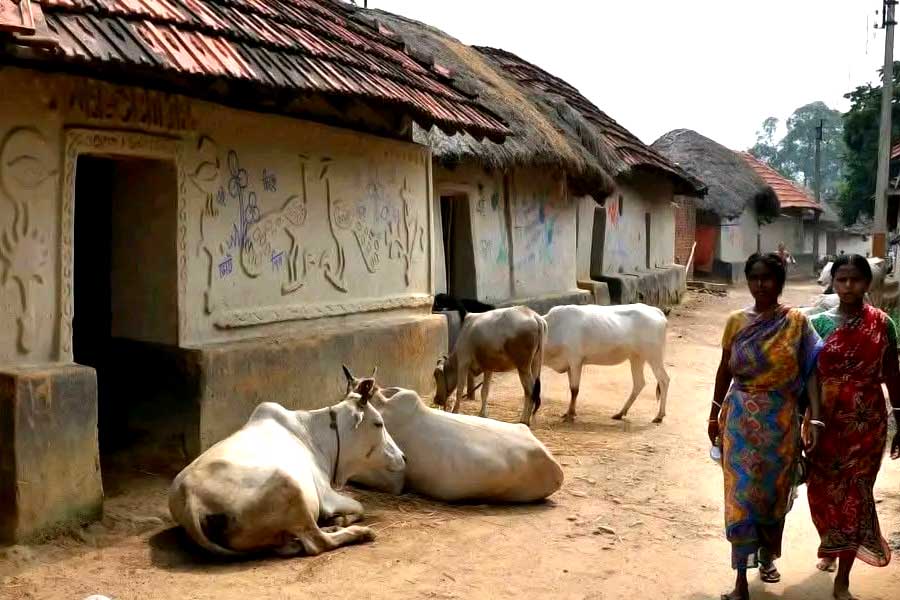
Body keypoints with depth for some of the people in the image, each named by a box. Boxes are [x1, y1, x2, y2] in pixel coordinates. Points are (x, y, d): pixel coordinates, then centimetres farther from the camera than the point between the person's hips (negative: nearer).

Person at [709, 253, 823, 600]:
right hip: (741, 418, 1)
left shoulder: (796, 322, -4)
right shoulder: (737, 322, 1)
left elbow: (807, 371, -1)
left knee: (774, 491, 14)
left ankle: (768, 556, 38)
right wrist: (714, 416, 6)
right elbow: (725, 370, 6)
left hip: (780, 419, 0)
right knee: (740, 494, -1)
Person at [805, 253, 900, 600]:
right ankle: (830, 548, 41)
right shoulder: (819, 323, -2)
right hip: (826, 420, 1)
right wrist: (805, 421, -3)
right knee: (823, 490, 11)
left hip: (867, 422, -1)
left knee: (854, 494, 2)